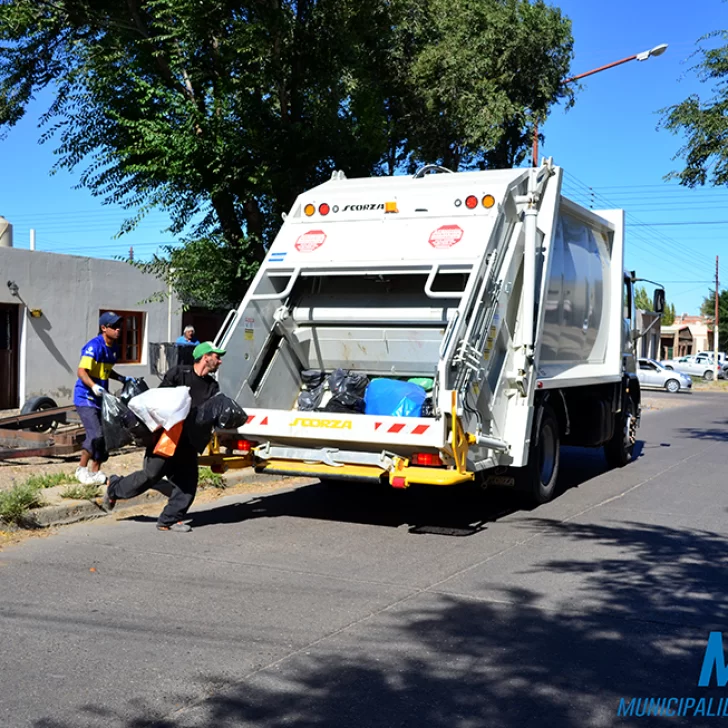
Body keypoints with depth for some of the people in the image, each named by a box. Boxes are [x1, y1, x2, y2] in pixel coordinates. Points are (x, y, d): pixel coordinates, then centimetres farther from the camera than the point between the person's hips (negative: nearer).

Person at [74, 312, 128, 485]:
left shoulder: (114, 348, 9)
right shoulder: (94, 346, -17)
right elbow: (81, 371, -25)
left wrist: (122, 379, 12)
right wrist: (93, 386, -40)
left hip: (101, 398, 9)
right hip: (86, 398, -9)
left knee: (105, 436, 8)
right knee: (96, 435, -17)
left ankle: (95, 472, 21)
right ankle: (81, 469, 2)